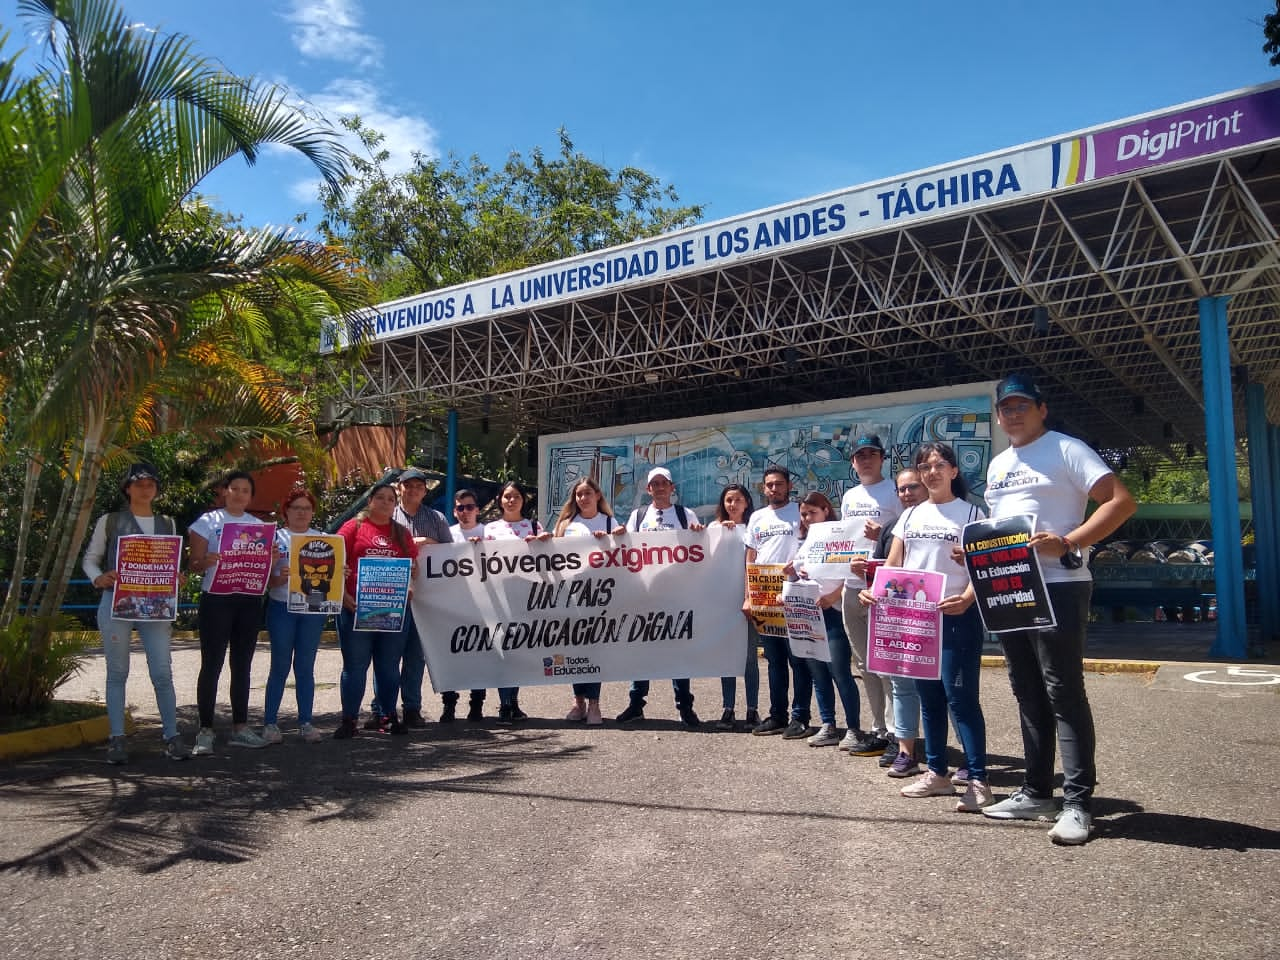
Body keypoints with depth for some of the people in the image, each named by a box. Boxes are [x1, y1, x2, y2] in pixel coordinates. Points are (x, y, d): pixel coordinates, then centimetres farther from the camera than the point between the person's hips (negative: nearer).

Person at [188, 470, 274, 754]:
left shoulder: (258, 525, 13)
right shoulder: (208, 521, 0)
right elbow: (194, 563, -4)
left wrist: (272, 559, -7)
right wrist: (205, 562, -26)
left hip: (249, 601, 5)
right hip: (216, 600, -4)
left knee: (243, 666, 10)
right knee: (211, 665, -4)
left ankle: (240, 727, 18)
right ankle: (205, 731, 2)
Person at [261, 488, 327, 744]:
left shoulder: (324, 540, 9)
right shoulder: (276, 538, 2)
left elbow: (332, 572, 13)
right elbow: (265, 579, -1)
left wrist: (339, 576, -9)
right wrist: (280, 579, -22)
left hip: (313, 609, 2)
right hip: (282, 608, -2)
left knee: (305, 666, 7)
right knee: (280, 666, 1)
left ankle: (305, 722, 13)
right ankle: (269, 722, 10)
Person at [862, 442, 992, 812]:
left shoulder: (970, 513, -1)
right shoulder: (910, 516, 14)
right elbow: (892, 565, 11)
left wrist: (966, 600, -27)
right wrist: (873, 590, -8)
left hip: (956, 617, -5)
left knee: (961, 697, -7)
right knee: (929, 698, 11)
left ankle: (978, 781, -1)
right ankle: (937, 773, 21)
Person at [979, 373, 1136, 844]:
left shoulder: (1065, 450, -5)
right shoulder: (998, 464, 18)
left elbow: (1122, 501, -14)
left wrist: (1068, 544, -24)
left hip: (1057, 588, -8)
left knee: (1064, 694, -6)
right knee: (1028, 694, 13)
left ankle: (1078, 804, 2)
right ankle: (1036, 792, 23)